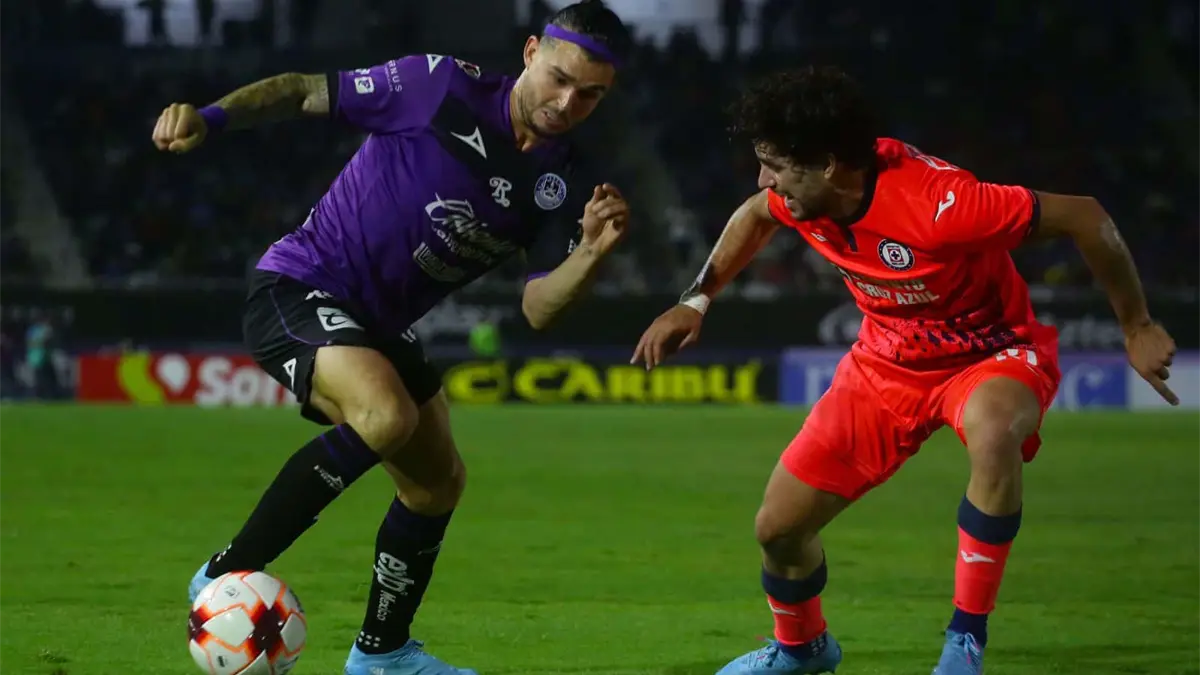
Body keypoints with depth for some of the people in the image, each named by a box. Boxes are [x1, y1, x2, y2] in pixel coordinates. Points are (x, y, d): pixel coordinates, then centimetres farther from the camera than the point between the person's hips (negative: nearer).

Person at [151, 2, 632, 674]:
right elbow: (306, 92, -9)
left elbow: (539, 308, -7)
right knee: (387, 415, -32)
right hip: (297, 289, -8)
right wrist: (210, 117, -23)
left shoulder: (563, 183, -2)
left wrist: (592, 252, -26)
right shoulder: (442, 87, -16)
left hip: (380, 325, 8)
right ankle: (227, 576, -21)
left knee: (440, 481, 14)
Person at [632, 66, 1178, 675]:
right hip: (886, 363, 6)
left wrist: (1136, 328, -20)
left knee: (992, 428, -43)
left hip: (992, 355, -6)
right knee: (778, 526, 4)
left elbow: (1084, 217, -29)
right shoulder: (799, 196, -15)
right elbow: (755, 216, 13)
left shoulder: (937, 202, -37)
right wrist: (695, 301, 4)